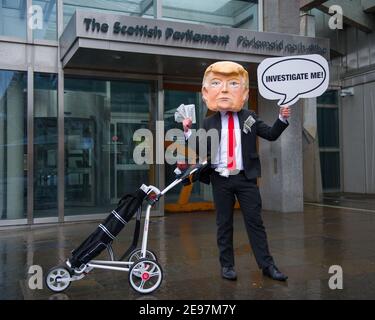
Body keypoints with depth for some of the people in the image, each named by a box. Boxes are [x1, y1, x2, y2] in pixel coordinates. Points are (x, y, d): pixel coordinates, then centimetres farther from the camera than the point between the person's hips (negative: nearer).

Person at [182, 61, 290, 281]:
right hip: (221, 180, 0)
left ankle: (267, 265, 11)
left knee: (255, 221, 4)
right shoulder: (209, 123, 4)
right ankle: (227, 265, 19)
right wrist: (188, 132, -10)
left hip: (245, 178, 0)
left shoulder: (249, 118, 5)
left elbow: (271, 135, 7)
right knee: (224, 224, 7)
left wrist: (282, 118, -8)